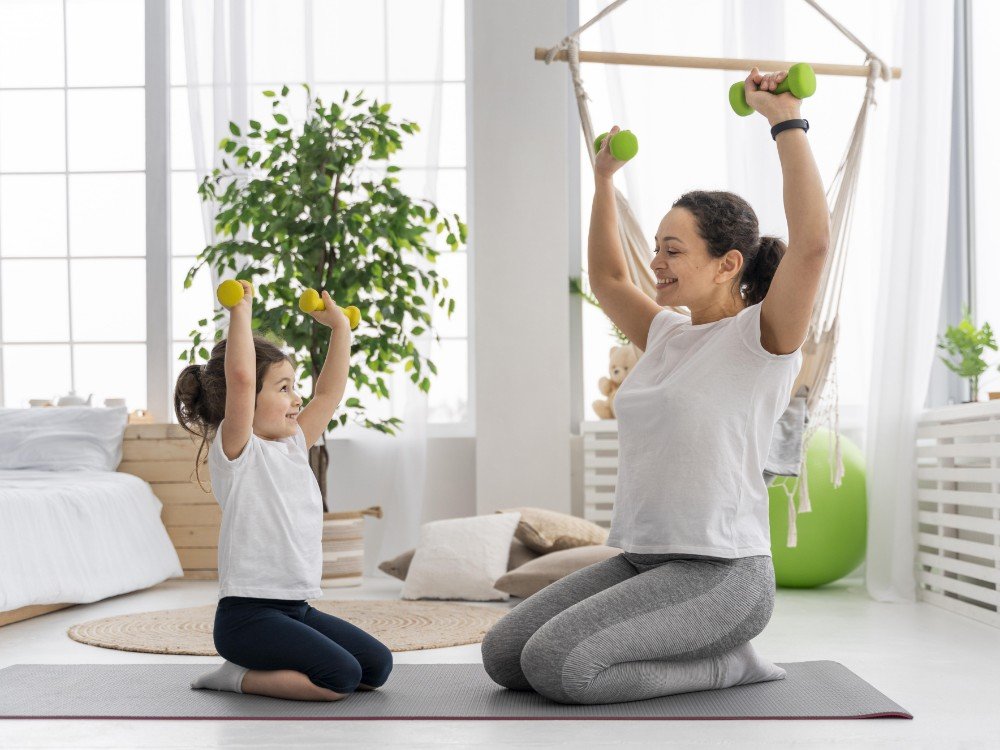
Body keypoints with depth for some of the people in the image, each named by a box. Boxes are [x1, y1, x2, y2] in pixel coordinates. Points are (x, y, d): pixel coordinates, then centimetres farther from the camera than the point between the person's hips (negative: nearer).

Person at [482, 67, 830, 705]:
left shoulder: (762, 337, -9)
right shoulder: (669, 336, 14)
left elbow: (813, 241, -26)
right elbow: (608, 278, 30)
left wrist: (787, 120, -21)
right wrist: (604, 178, 29)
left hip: (721, 574, -8)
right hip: (641, 562, 9)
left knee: (556, 664, -24)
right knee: (504, 656, -1)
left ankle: (730, 662, -2)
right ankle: (698, 649, 12)